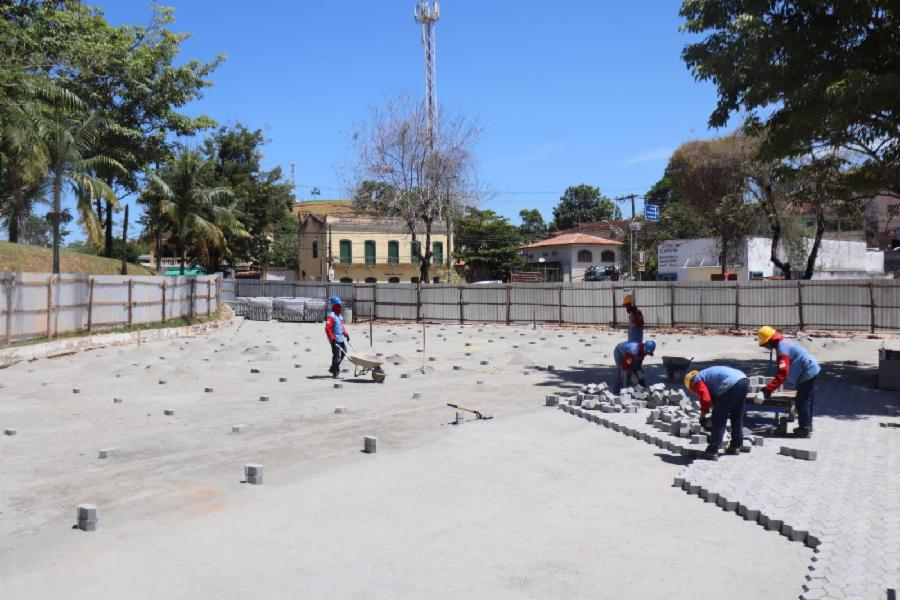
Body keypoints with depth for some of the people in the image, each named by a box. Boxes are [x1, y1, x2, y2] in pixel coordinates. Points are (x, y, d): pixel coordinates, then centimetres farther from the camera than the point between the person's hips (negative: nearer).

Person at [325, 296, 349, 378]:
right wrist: (332, 339, -23)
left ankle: (333, 368, 28)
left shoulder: (340, 315, 17)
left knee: (343, 352, 16)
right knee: (337, 355, -7)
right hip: (335, 340, -10)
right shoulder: (331, 316, -14)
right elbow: (327, 328, -20)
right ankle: (335, 372, 4)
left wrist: (346, 334, 20)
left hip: (341, 339, 10)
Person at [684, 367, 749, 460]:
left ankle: (713, 452, 4)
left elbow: (705, 399, -6)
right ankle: (735, 446, 37)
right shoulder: (708, 374, 35)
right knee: (737, 418, 26)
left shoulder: (697, 380, 9)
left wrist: (702, 415, 9)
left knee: (718, 421, 2)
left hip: (731, 385, -9)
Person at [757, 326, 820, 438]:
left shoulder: (782, 348, -24)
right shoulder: (784, 343, 8)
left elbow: (782, 373, -30)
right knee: (806, 401, 19)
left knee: (802, 402, -4)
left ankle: (805, 429, 3)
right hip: (811, 371, 11)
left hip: (807, 374, -11)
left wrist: (768, 389, -32)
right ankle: (807, 427, 29)